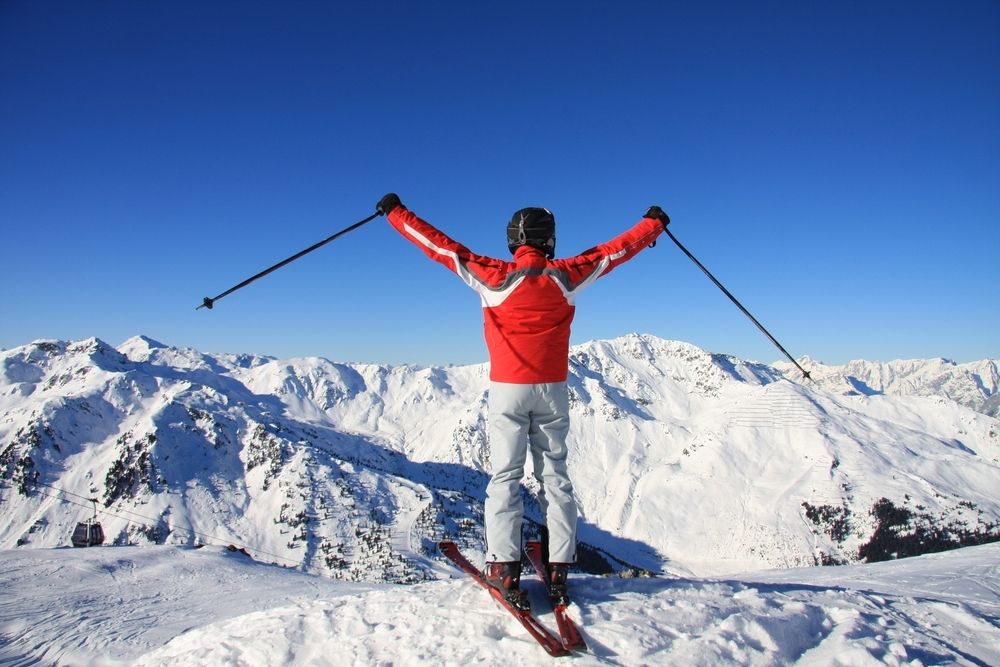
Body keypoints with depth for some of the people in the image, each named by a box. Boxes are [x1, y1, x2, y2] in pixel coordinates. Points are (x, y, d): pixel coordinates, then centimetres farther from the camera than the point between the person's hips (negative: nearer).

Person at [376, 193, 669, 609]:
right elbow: (616, 249, 11)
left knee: (505, 476, 3)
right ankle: (559, 569, 9)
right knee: (555, 476, 9)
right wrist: (654, 222, 27)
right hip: (553, 390, 2)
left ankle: (504, 568, -1)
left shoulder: (495, 277, -7)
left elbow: (439, 246, -3)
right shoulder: (567, 275, -3)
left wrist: (395, 212, 8)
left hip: (508, 389, -1)